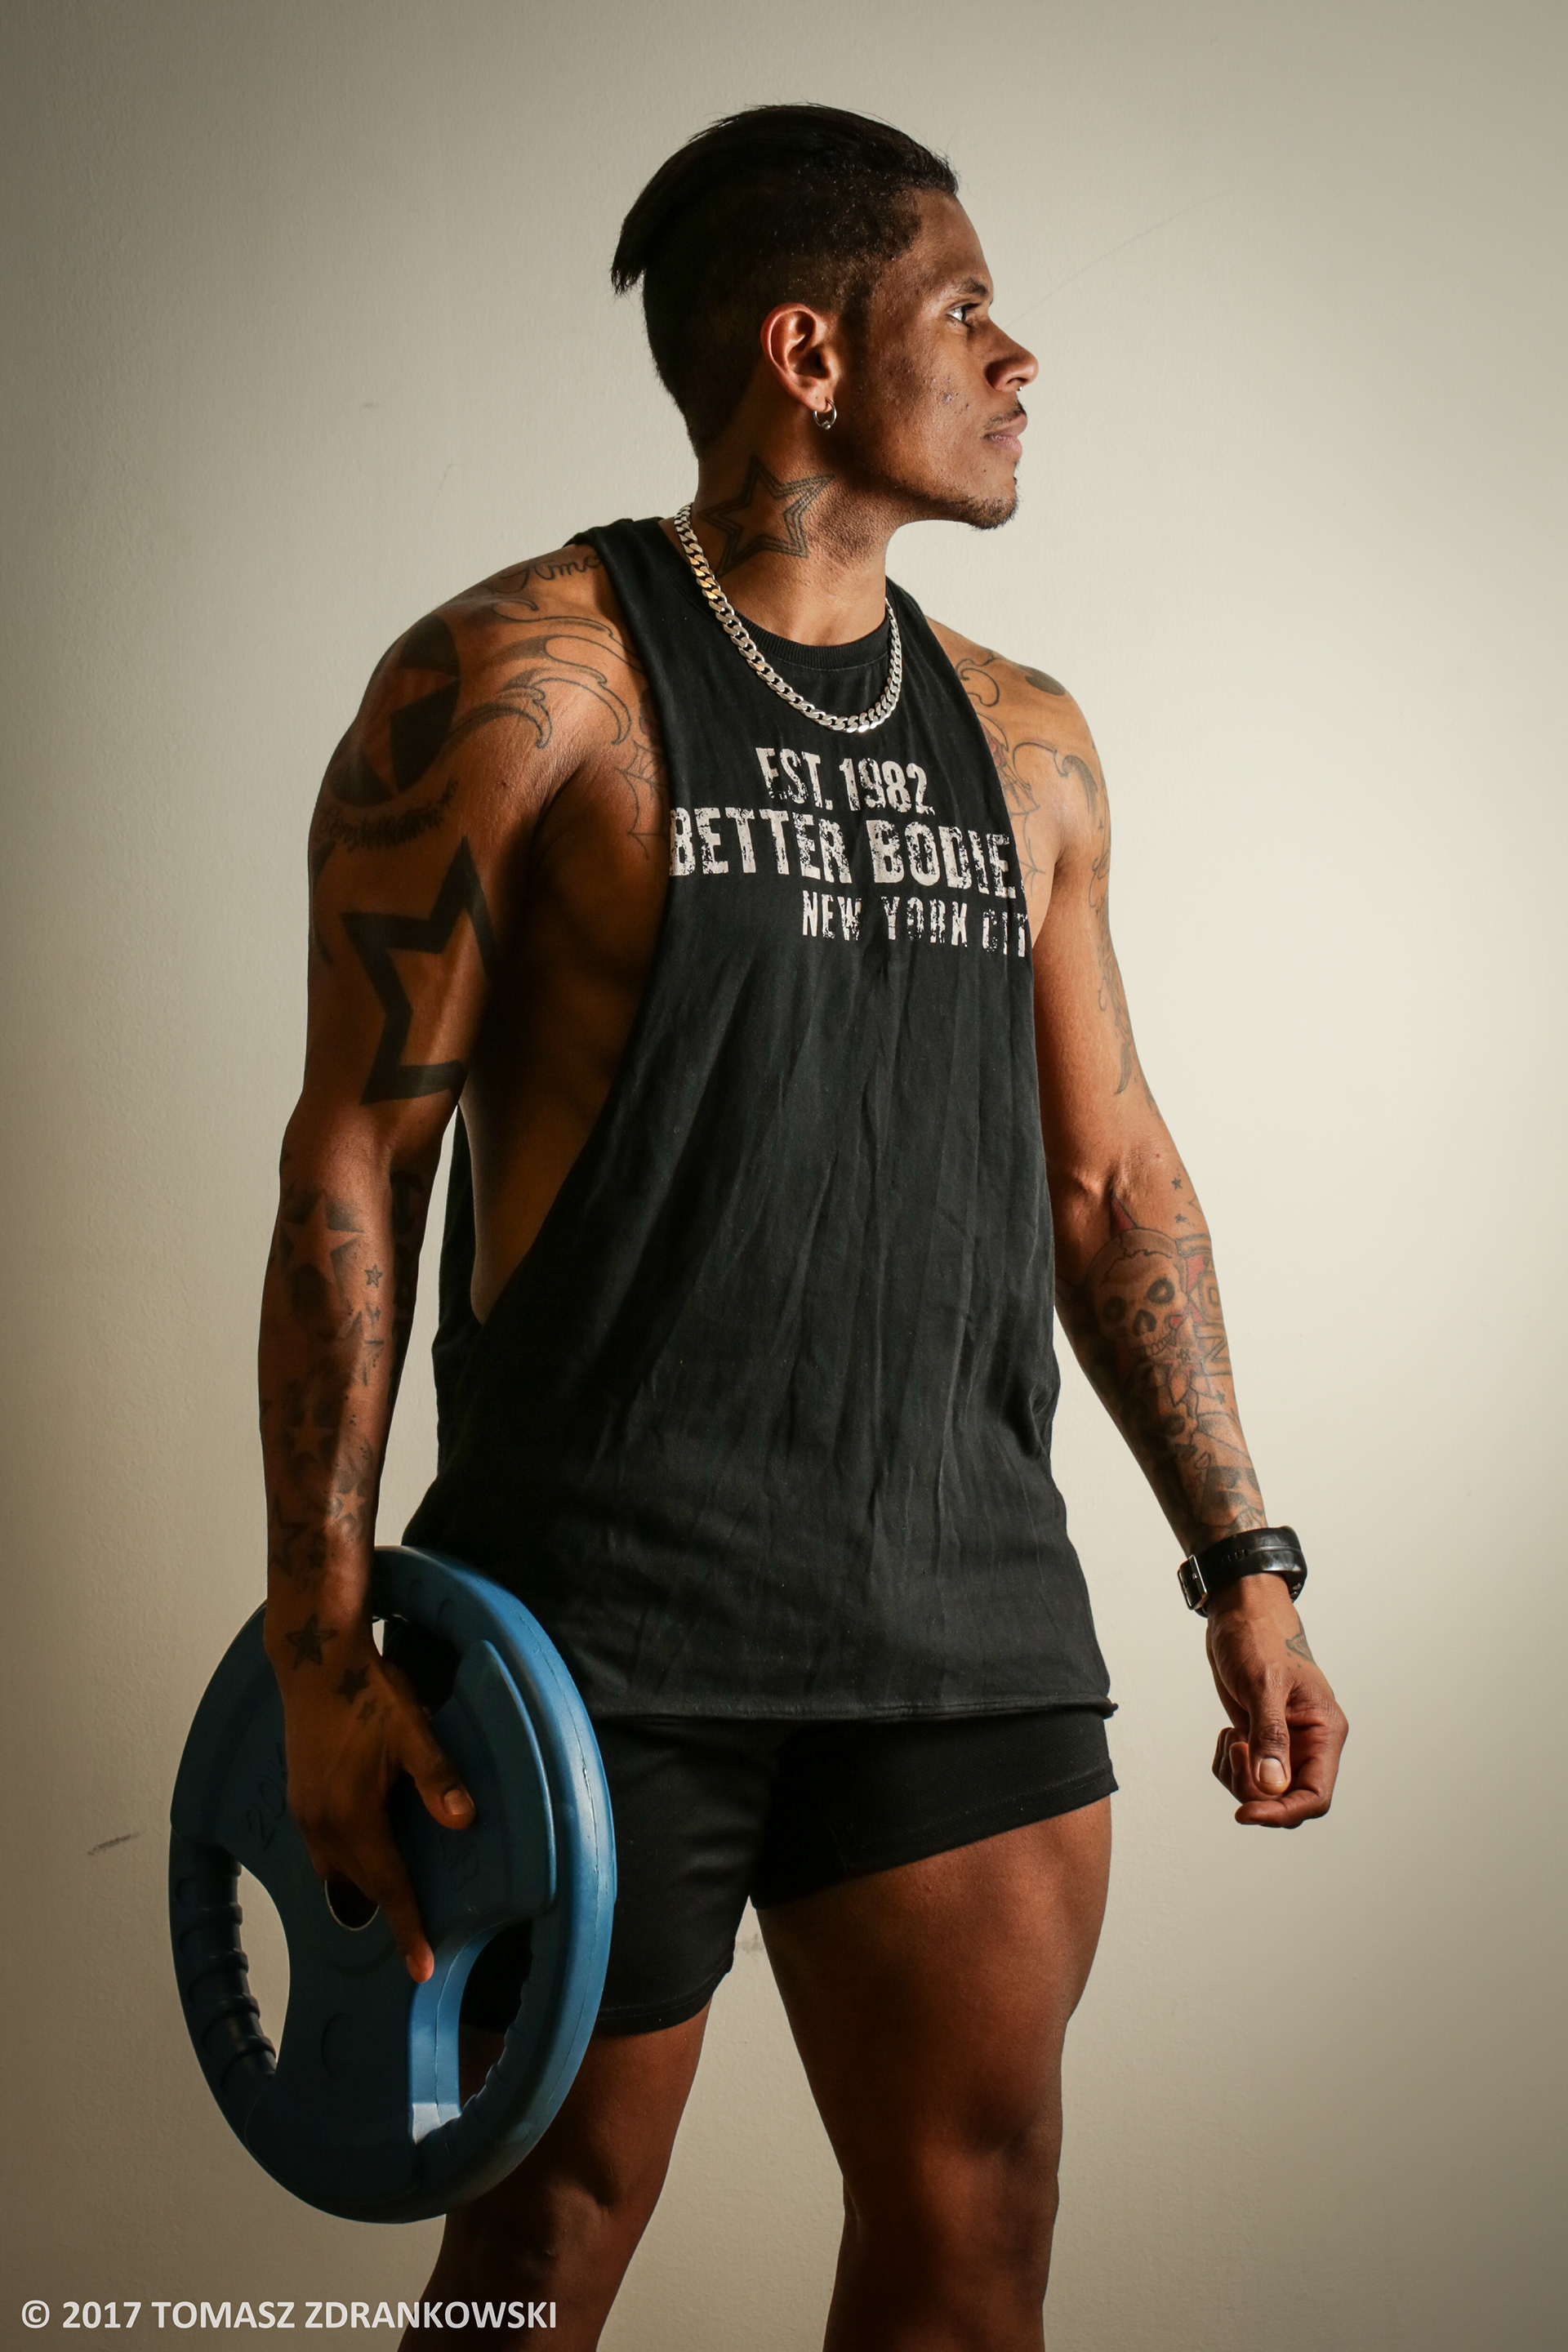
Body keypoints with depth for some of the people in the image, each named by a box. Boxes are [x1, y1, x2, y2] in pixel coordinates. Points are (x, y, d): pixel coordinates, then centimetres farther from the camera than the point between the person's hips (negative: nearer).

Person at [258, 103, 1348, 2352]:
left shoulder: (1021, 739, 14)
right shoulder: (521, 684, -5)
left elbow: (1109, 1171, 17)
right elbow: (354, 1165, -7)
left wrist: (1245, 1563, 12)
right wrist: (324, 1647, -11)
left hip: (970, 1619, 5)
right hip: (606, 1620, -5)